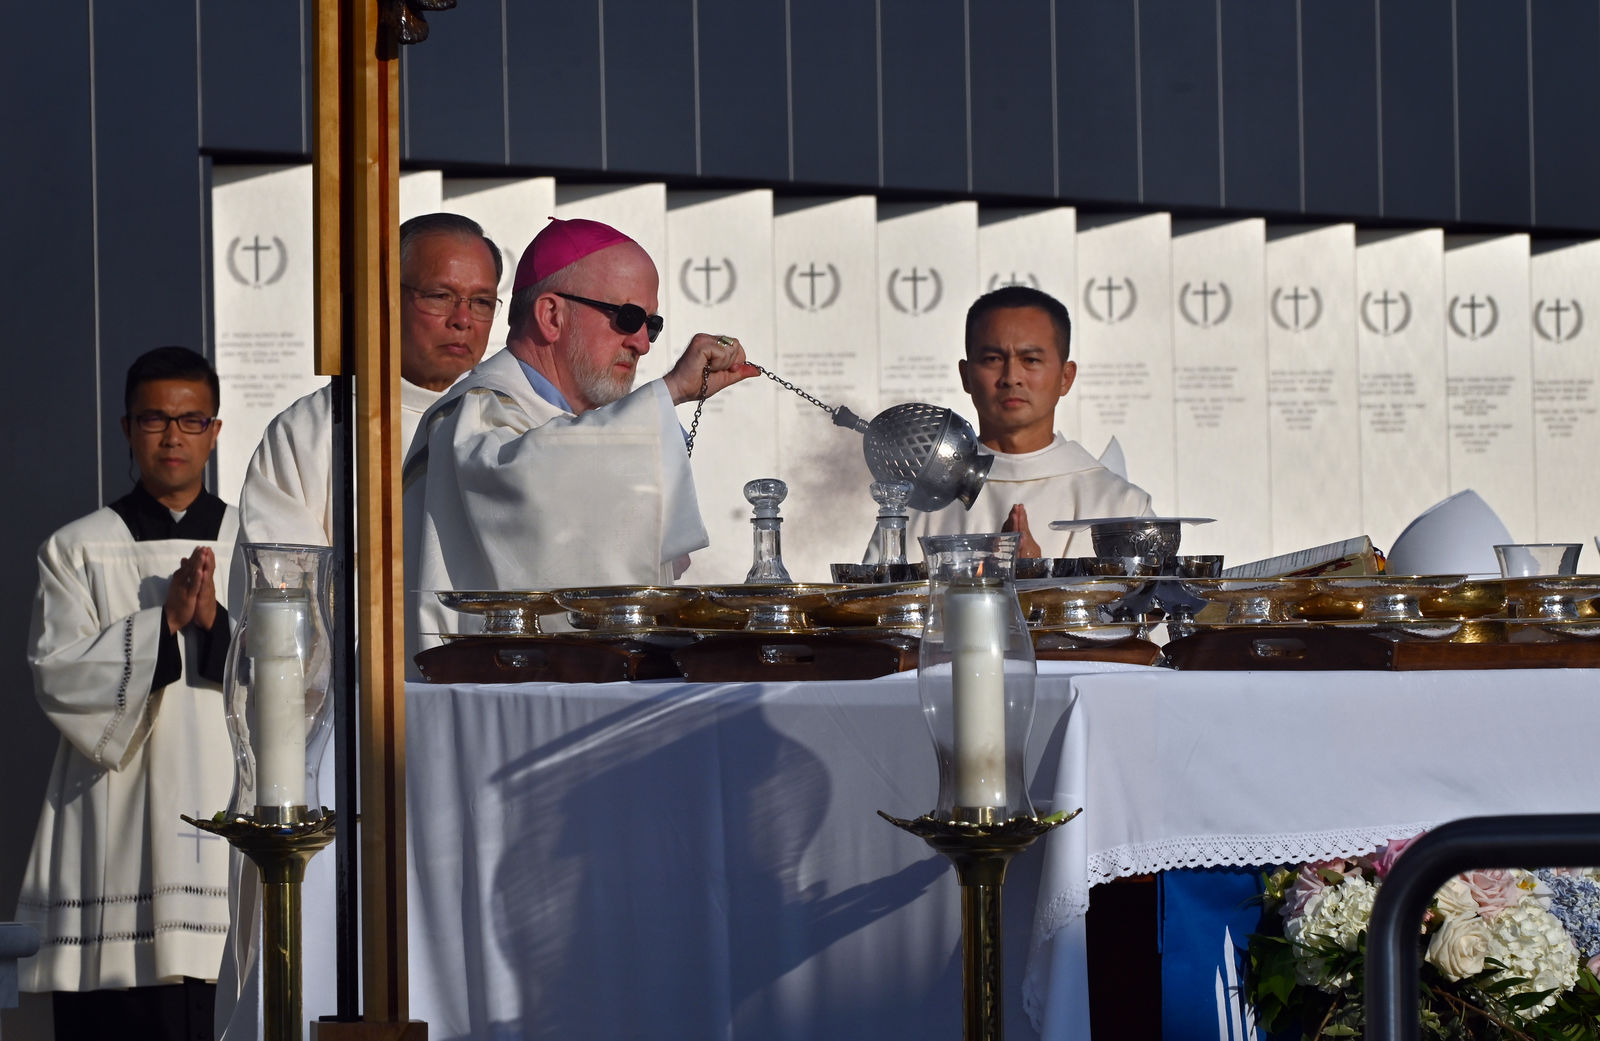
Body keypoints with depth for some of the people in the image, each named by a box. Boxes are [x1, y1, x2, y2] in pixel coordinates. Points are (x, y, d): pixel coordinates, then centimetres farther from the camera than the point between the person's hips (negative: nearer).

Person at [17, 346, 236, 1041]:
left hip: (228, 819, 1)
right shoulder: (77, 551, 8)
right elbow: (56, 677, -4)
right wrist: (162, 622, -13)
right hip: (111, 826, -1)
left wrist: (217, 623, -13)